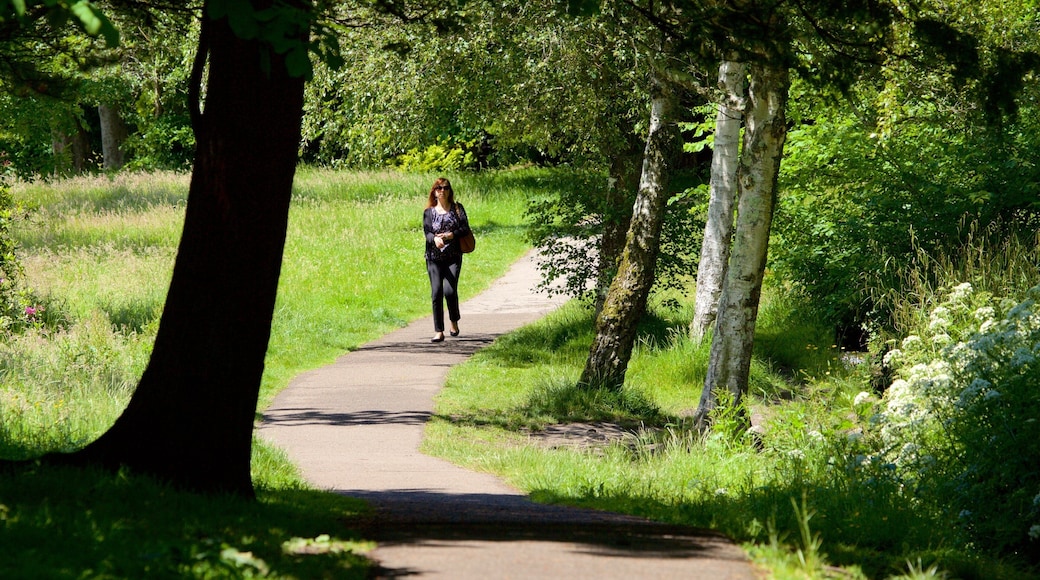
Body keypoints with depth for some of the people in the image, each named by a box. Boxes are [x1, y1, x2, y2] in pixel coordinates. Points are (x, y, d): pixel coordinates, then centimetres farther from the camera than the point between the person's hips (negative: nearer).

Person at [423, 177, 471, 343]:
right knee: (436, 293, -7)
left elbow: (465, 228, 0)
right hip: (434, 258, 1)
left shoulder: (457, 208, 8)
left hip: (453, 257, -1)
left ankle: (454, 321, 13)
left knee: (450, 290, -15)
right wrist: (435, 238, -26)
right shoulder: (429, 212, 8)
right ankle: (438, 332, -2)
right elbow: (426, 232, -4)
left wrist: (452, 235, -17)